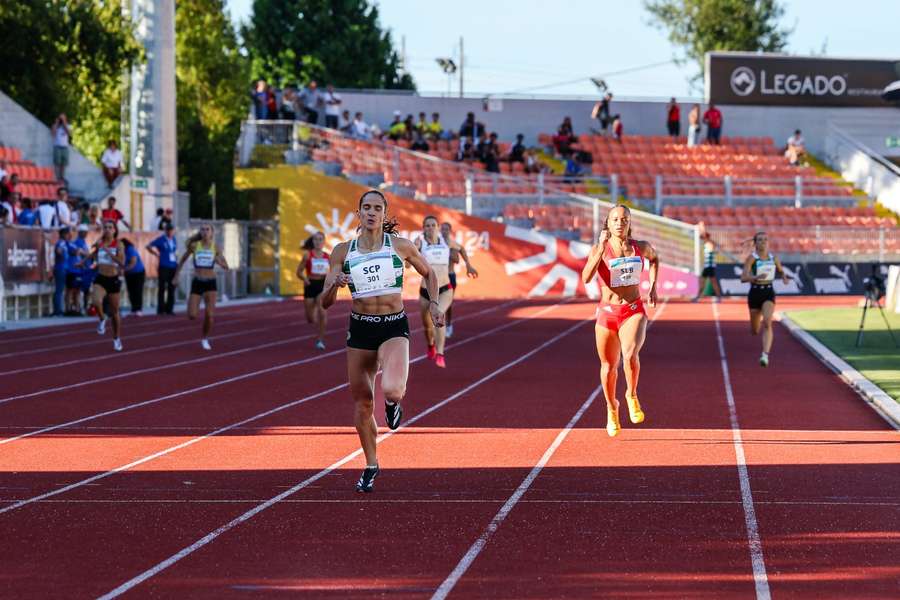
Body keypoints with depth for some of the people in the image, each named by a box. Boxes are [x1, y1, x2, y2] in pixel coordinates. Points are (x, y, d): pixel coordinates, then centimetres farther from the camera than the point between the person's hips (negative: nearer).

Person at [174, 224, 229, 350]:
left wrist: (220, 262, -17)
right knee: (192, 316, -10)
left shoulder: (215, 248, 2)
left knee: (209, 314, -11)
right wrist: (176, 276, 15)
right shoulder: (194, 245, 0)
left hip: (210, 283, 0)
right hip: (197, 282, 0)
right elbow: (183, 260, 14)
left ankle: (205, 339, 12)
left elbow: (226, 267, 6)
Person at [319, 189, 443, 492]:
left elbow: (428, 273, 16)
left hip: (394, 328, -2)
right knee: (362, 403, 8)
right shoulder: (343, 251, 0)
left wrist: (433, 304, 2)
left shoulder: (400, 245, -3)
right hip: (360, 329, 2)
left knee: (391, 390, -27)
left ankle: (394, 401, 13)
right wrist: (335, 284, -21)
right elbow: (325, 302, 0)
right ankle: (371, 466, 29)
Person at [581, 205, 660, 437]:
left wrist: (653, 286, 16)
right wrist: (601, 250, -28)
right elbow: (586, 278, -22)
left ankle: (632, 396, -2)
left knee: (630, 354, -28)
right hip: (607, 313, 0)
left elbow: (654, 258, 26)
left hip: (634, 311, 0)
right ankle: (611, 408, 38)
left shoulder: (641, 247, 1)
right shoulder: (600, 249, -7)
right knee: (609, 367, 12)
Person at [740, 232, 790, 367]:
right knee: (755, 331, 13)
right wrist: (757, 277, -36)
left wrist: (784, 277, 1)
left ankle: (765, 355, -33)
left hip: (769, 292, 1)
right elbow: (743, 278, -18)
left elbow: (781, 271, 24)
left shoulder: (773, 258, 4)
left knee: (767, 323, -25)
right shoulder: (751, 258, -8)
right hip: (755, 293, -1)